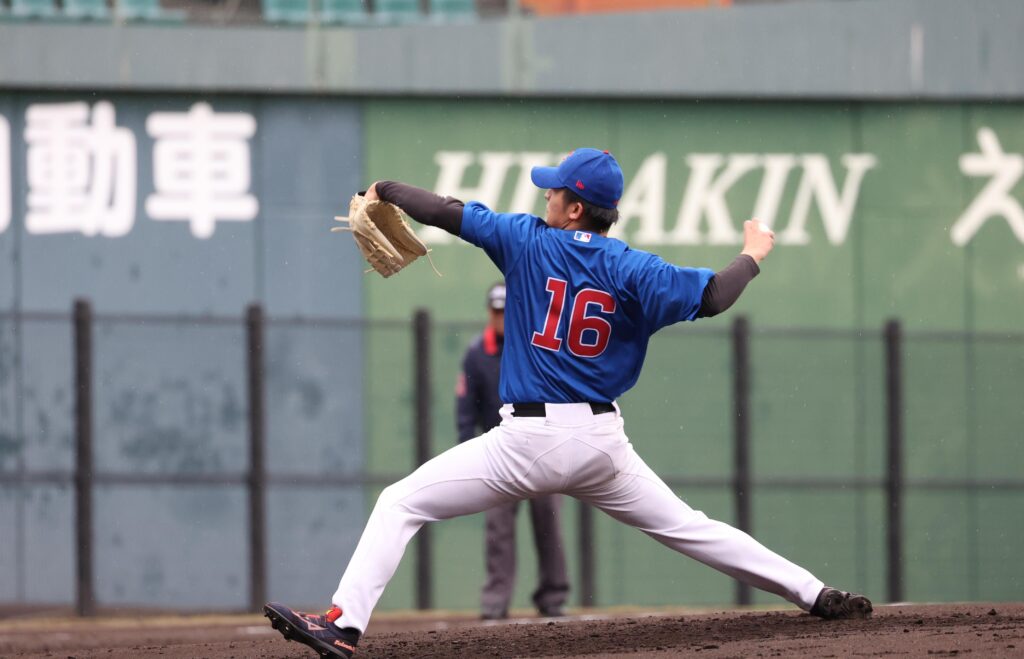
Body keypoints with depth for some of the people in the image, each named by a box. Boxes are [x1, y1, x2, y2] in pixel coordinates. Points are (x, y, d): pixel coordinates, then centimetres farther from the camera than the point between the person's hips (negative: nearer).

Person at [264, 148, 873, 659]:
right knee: (685, 526, 17)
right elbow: (712, 296, -10)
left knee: (401, 504, -1)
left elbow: (446, 211, 0)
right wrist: (754, 255, 10)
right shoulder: (630, 269, -1)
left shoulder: (528, 241, -3)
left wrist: (383, 190, 18)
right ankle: (816, 595, 13)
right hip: (602, 443, 4)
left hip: (529, 442, -4)